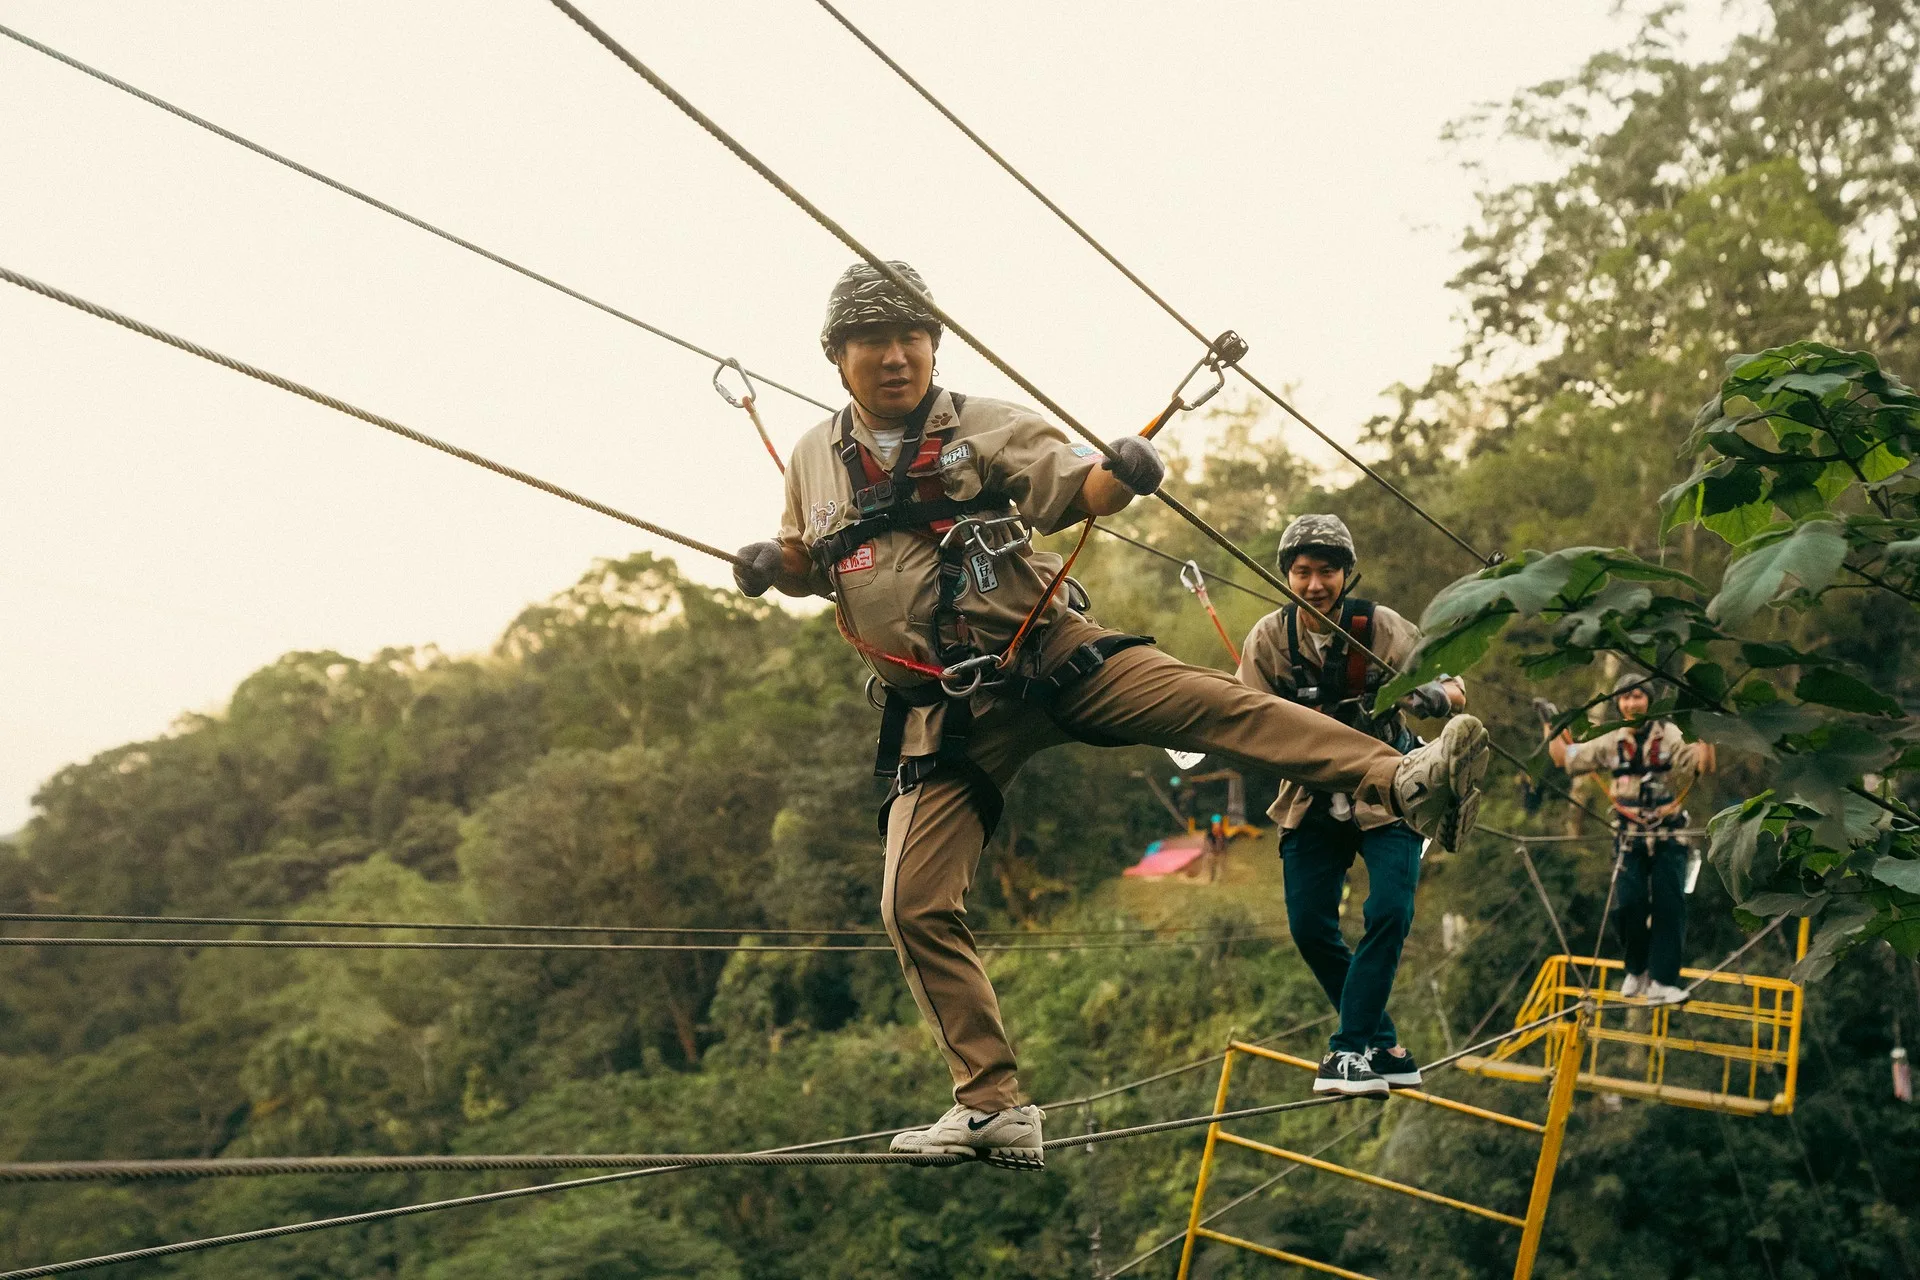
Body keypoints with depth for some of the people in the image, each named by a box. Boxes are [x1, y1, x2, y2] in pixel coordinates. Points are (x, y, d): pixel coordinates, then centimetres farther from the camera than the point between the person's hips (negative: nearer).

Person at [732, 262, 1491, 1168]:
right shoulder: (814, 462, 9)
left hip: (1049, 656, -2)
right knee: (914, 903, -5)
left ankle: (1402, 782, -33)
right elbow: (810, 562, 25)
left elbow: (1070, 488, -14)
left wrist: (1115, 475, -37)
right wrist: (771, 563, 2)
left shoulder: (983, 427, 0)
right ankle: (992, 1108, 4)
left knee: (1202, 699, -24)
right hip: (945, 712, 2)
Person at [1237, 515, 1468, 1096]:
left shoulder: (1383, 627, -14)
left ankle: (1351, 1048, -8)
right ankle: (1381, 1046, 13)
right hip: (1314, 797, 2)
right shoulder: (1268, 638, -10)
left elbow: (1457, 693, -14)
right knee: (1310, 927, -2)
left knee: (1389, 913, -17)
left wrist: (1436, 694, -39)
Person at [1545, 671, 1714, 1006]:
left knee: (1669, 904, -6)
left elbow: (1703, 765, -18)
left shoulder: (1669, 735, -6)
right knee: (1631, 905, -3)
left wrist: (1705, 737, -33)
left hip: (1668, 835, -2)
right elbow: (1565, 758, 11)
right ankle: (1636, 971, 18)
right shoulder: (1611, 743, 3)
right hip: (1630, 837, 2)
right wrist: (1552, 727, 5)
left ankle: (1662, 981, -4)